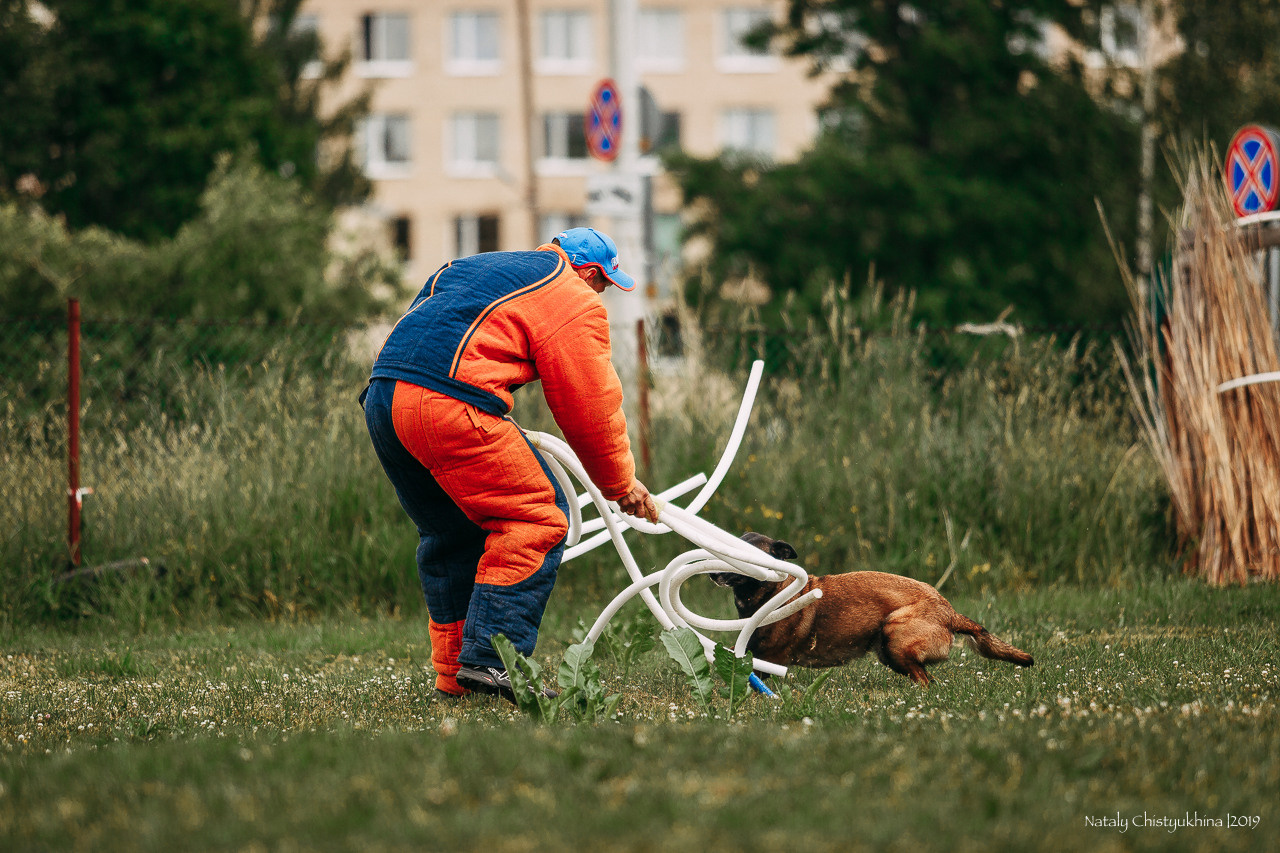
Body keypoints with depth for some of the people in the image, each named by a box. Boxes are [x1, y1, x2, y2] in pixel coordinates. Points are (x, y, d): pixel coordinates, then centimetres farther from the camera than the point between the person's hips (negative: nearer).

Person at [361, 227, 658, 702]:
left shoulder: (468, 267, 33)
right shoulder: (575, 300, 9)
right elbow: (591, 409, 7)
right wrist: (620, 485, 21)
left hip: (380, 397, 9)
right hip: (451, 403, -9)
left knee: (450, 535, 21)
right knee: (537, 519, -1)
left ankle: (453, 673, 22)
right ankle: (490, 659, -10)